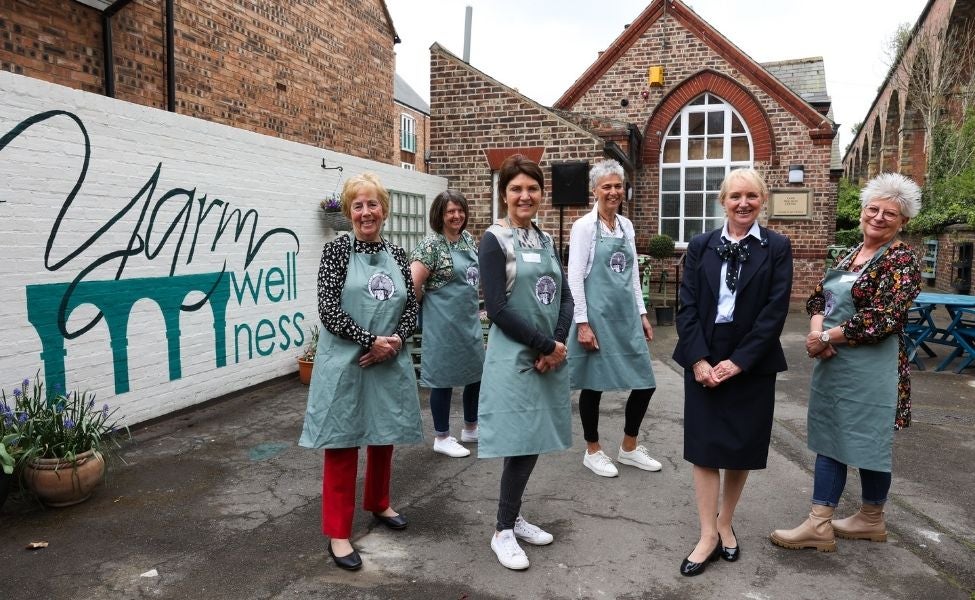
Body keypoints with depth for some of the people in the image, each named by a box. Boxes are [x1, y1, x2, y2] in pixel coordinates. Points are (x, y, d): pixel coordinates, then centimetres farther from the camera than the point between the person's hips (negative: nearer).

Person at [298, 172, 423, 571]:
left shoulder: (396, 254, 8)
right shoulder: (337, 250, -5)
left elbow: (411, 307, 8)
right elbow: (328, 310, -12)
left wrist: (395, 341, -10)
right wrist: (371, 341, -16)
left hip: (390, 363, 5)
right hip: (345, 363, -5)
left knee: (384, 437, 17)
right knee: (342, 445, 2)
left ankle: (378, 504, 40)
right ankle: (338, 532, 14)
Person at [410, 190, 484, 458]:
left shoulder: (468, 238, 9)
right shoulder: (432, 244, -14)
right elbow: (413, 283, -19)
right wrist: (426, 304, -4)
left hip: (470, 320, 8)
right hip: (444, 323, -8)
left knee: (478, 373, 15)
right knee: (445, 378, 3)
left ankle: (471, 428, 34)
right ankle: (442, 438, 18)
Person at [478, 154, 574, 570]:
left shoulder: (546, 240, 12)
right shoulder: (494, 241, -8)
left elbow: (566, 298, 8)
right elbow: (497, 309, -16)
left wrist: (558, 344, -9)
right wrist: (544, 345, -14)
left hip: (550, 356, 6)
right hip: (515, 357, -6)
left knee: (536, 440, 11)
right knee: (520, 442, -4)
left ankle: (512, 519, 28)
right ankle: (503, 531, 14)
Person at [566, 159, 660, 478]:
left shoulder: (627, 226, 12)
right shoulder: (585, 226, -7)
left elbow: (633, 274, 16)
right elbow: (575, 277, -11)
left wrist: (642, 314, 13)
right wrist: (582, 323, -15)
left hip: (627, 316, 7)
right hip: (598, 317, -6)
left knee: (645, 382, 8)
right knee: (594, 384, 5)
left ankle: (629, 448, 27)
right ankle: (592, 451, 23)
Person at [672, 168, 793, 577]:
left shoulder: (777, 247, 0)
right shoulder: (700, 246, 4)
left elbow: (775, 310, -8)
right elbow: (687, 306, -2)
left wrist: (739, 361, -14)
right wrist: (699, 359, -12)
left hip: (752, 364, -1)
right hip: (704, 361, 1)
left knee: (741, 447, 9)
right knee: (704, 446, 3)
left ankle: (725, 524, 29)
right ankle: (709, 535, 13)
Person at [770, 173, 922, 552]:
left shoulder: (902, 260, -11)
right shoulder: (850, 256, 11)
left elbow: (882, 320, -21)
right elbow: (819, 296, 10)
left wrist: (826, 337, -15)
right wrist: (816, 330, -11)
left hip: (871, 369, -7)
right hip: (832, 364, 8)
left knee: (868, 444, 8)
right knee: (830, 439, 9)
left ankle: (872, 520, 29)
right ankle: (819, 525, 18)